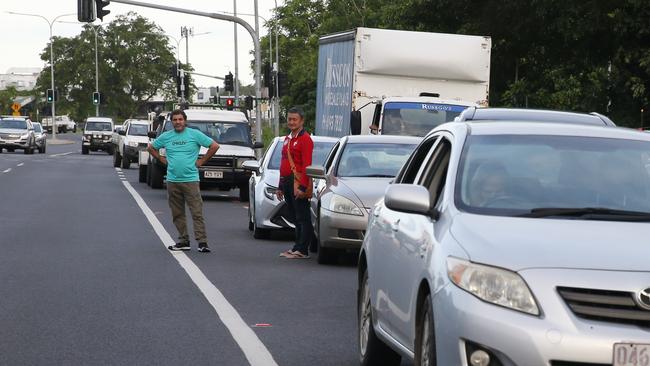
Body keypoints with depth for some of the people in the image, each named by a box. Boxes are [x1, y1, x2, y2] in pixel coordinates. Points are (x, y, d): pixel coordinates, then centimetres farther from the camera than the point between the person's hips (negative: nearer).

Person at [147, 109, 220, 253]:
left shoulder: (195, 134, 0)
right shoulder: (166, 136, 9)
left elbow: (214, 146, 1)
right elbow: (151, 148, 24)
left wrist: (201, 161, 0)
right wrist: (162, 159, 12)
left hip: (191, 180, -4)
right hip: (172, 180, 4)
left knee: (197, 212, -8)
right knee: (178, 214, 7)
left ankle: (202, 242, -10)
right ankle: (183, 241, 14)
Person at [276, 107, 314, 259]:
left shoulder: (305, 139, -8)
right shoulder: (287, 139, 20)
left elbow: (306, 165, -15)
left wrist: (302, 187, -21)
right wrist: (280, 187, 22)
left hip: (298, 182, -9)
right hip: (286, 182, 9)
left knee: (302, 218, -6)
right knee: (296, 218, 13)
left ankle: (302, 250, -6)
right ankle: (298, 247, 17)